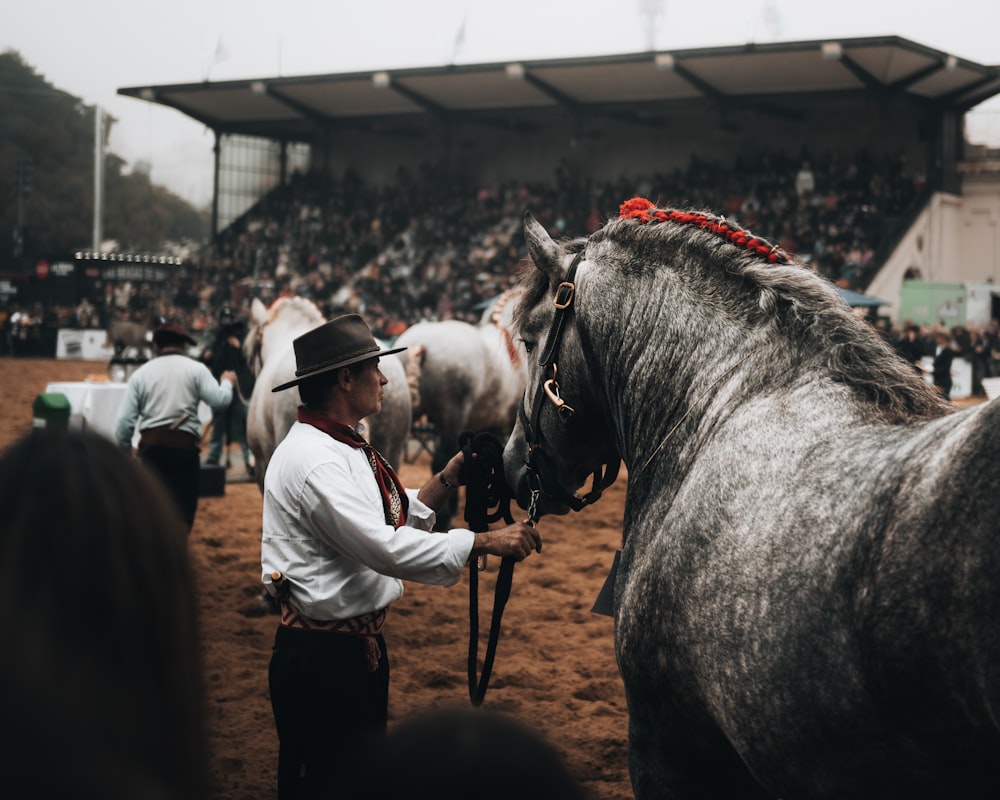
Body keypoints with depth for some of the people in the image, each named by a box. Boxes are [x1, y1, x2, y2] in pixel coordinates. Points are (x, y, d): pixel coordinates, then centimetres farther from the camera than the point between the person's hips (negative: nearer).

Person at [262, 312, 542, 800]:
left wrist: (452, 476, 5)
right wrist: (486, 543, -25)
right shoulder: (312, 460, -23)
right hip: (321, 656, -11)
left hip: (360, 645, 11)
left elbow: (395, 519, 16)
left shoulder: (342, 448, 11)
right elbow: (386, 547, -28)